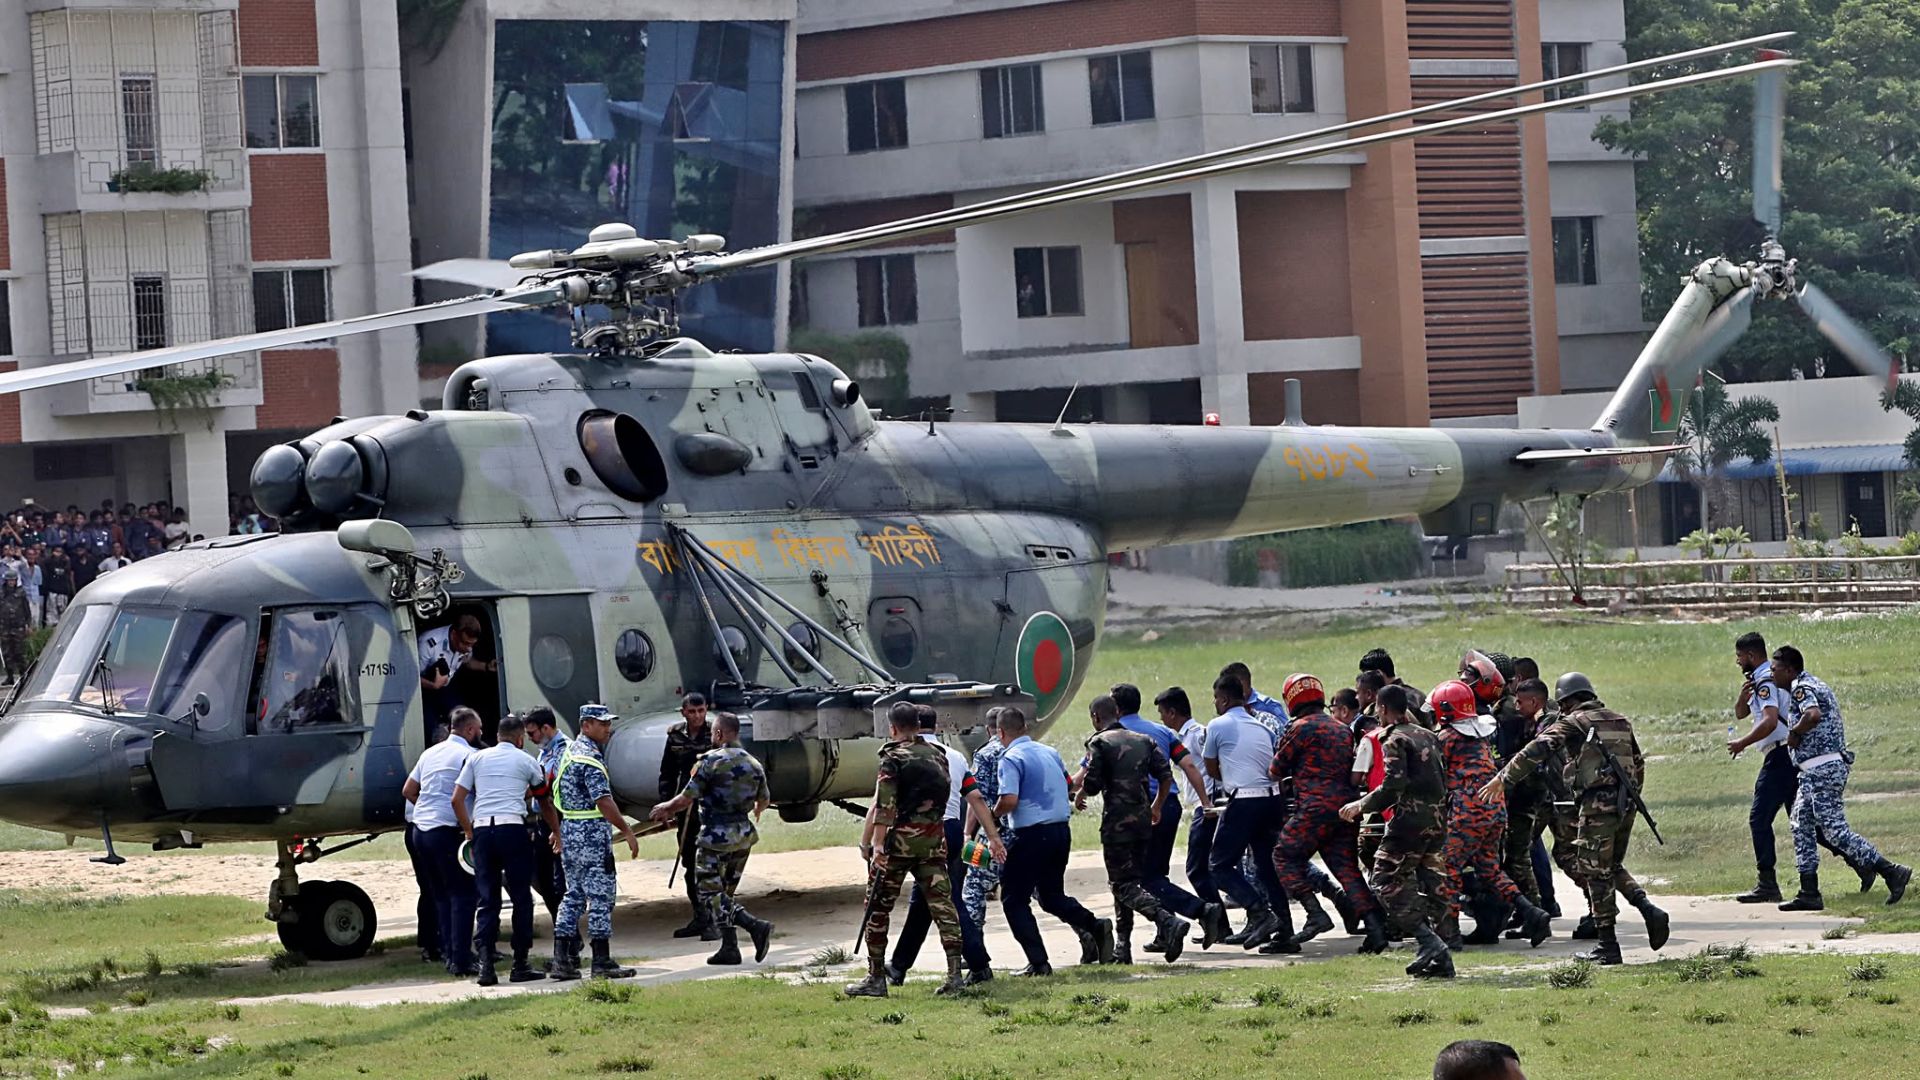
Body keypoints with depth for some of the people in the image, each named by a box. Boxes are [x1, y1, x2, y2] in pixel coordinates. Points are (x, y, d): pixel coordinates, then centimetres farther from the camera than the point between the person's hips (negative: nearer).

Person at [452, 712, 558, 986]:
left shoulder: (477, 758, 14)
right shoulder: (526, 761, 10)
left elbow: (457, 799, 8)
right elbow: (545, 802, 23)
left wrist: (469, 831, 19)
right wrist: (556, 832, 38)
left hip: (482, 830, 3)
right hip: (513, 828, -3)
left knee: (487, 899, 6)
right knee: (521, 898, 5)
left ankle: (486, 962, -6)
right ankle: (520, 965, 4)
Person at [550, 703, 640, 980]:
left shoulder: (571, 749, 14)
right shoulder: (591, 759, -17)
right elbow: (604, 801, -21)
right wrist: (627, 831, -17)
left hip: (569, 831, 10)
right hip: (591, 833, -10)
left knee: (574, 895, 12)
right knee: (601, 895, -5)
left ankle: (562, 960, 9)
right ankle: (602, 962, -4)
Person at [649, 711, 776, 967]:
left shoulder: (710, 761, -12)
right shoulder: (753, 764, 7)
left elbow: (687, 798, -10)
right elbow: (764, 800, 21)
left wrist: (666, 809, 10)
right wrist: (756, 812, 45)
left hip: (716, 836, -7)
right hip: (744, 835, 7)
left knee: (710, 893, -1)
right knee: (724, 893, 16)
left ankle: (755, 926, -16)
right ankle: (729, 948, 10)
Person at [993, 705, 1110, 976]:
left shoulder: (1011, 759, -12)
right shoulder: (1050, 752, 10)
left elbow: (1010, 800, -21)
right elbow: (1068, 783, 23)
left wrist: (993, 814, -2)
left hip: (1032, 834, -7)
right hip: (1061, 830, 7)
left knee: (1014, 900, 5)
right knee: (1052, 896, 20)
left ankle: (1038, 962, -4)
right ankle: (1092, 926, -6)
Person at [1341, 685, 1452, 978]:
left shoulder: (1395, 740, -7)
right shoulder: (1428, 736, 17)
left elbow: (1394, 785, -18)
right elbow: (1443, 780, 18)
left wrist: (1361, 805, -9)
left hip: (1411, 819, -8)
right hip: (1438, 820, 8)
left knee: (1387, 883, -3)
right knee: (1431, 887, 11)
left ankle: (1429, 942, -16)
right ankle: (1438, 960, 6)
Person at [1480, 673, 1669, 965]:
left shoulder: (1573, 722, -1)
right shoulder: (1621, 721, 19)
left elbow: (1537, 750, -11)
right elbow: (1639, 763, 24)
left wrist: (1503, 778, -9)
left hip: (1597, 803, -7)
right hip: (1625, 804, 7)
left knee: (1597, 873, 0)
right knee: (1614, 868, 21)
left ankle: (1607, 945, 0)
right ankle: (1649, 911, 0)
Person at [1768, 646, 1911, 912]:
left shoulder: (1801, 688, -13)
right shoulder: (1815, 685, 19)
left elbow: (1813, 715, -31)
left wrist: (1793, 732, -16)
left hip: (1823, 769, -11)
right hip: (1814, 770, 11)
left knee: (1835, 829, -10)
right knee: (1802, 827, 10)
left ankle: (1891, 871, -10)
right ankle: (1809, 893, 10)